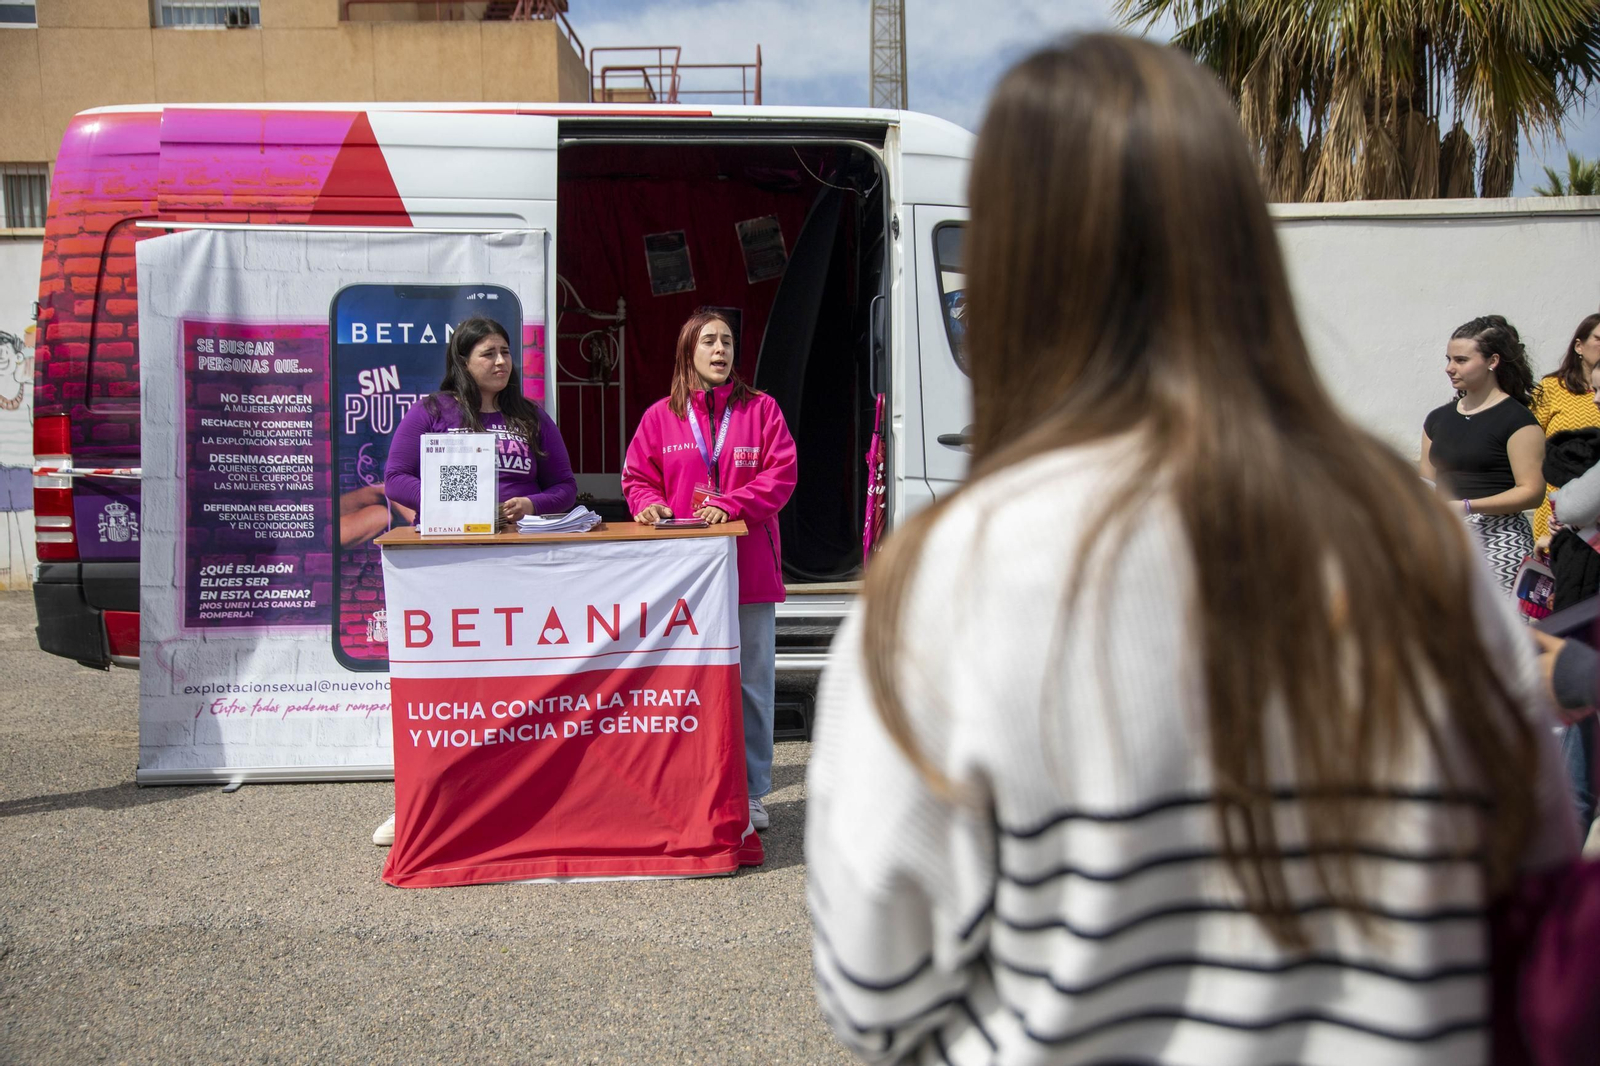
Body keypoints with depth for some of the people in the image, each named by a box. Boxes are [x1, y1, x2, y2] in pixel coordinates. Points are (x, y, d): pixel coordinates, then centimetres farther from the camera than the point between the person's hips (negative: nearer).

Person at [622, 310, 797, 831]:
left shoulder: (761, 409, 7)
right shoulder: (660, 416, 10)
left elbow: (780, 474, -1)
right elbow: (637, 477, 12)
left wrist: (730, 504, -15)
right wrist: (649, 504, -11)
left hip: (750, 570, 0)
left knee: (751, 683, 3)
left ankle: (751, 794, 14)